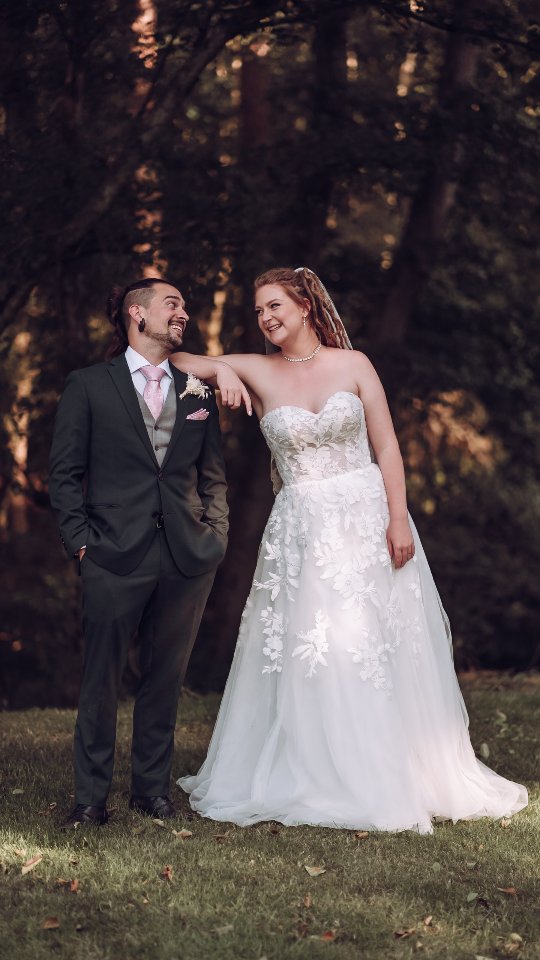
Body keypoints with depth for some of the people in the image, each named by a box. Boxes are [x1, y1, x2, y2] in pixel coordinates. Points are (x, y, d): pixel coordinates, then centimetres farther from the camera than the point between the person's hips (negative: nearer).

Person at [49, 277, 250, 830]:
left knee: (166, 679, 9)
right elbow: (64, 472, 3)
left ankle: (152, 789, 20)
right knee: (101, 680, 0)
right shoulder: (88, 386, 5)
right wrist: (80, 541, -6)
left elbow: (213, 475, 17)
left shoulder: (198, 393, 15)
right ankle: (91, 799, 8)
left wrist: (215, 537, 5)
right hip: (115, 557, -3)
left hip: (187, 560, 3)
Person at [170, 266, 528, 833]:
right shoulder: (257, 374, 3)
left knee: (380, 652, 2)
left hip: (367, 518, 0)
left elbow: (387, 449, -1)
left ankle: (390, 780, 15)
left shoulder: (352, 366, 1)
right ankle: (316, 781, 10)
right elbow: (183, 362, 0)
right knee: (307, 657, -1)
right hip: (303, 530, 0)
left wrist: (399, 520, -9)